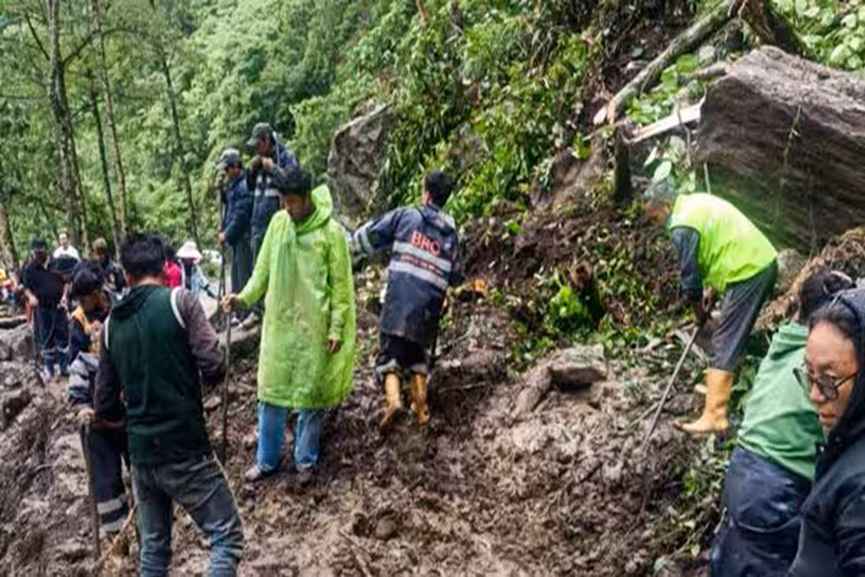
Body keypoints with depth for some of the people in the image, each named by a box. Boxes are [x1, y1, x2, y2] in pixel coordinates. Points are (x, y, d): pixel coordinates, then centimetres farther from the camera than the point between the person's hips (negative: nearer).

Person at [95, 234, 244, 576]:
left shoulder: (111, 324, 7)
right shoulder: (179, 300, -7)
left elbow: (105, 408, 9)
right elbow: (214, 369, -16)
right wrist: (190, 381, 6)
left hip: (140, 454, 6)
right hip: (184, 451, -5)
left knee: (153, 547, 17)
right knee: (227, 537, 2)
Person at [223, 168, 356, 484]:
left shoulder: (331, 232, -10)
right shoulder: (278, 222, 1)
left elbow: (341, 285, -7)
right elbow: (263, 269, 8)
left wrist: (337, 328, -9)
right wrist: (244, 297, -6)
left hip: (313, 326, -4)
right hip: (278, 322, 4)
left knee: (310, 393, 7)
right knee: (271, 391, 10)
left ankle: (306, 460, 24)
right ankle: (266, 459, 24)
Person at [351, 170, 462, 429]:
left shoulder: (405, 216, 3)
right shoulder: (451, 233, 12)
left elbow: (368, 236, 5)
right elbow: (455, 276, 17)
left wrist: (351, 248, 23)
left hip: (399, 298, -3)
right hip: (429, 306, 3)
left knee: (390, 353, -1)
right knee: (418, 354, 23)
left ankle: (393, 398, -25)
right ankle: (421, 405, 20)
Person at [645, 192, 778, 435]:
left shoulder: (682, 226, -13)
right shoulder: (697, 202, 15)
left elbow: (690, 275, -7)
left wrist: (699, 312, 8)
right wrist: (713, 289, 19)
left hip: (749, 272, -10)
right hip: (764, 260, 10)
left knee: (725, 345, -10)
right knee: (736, 333, 24)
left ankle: (714, 417, -13)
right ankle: (721, 386, 39)